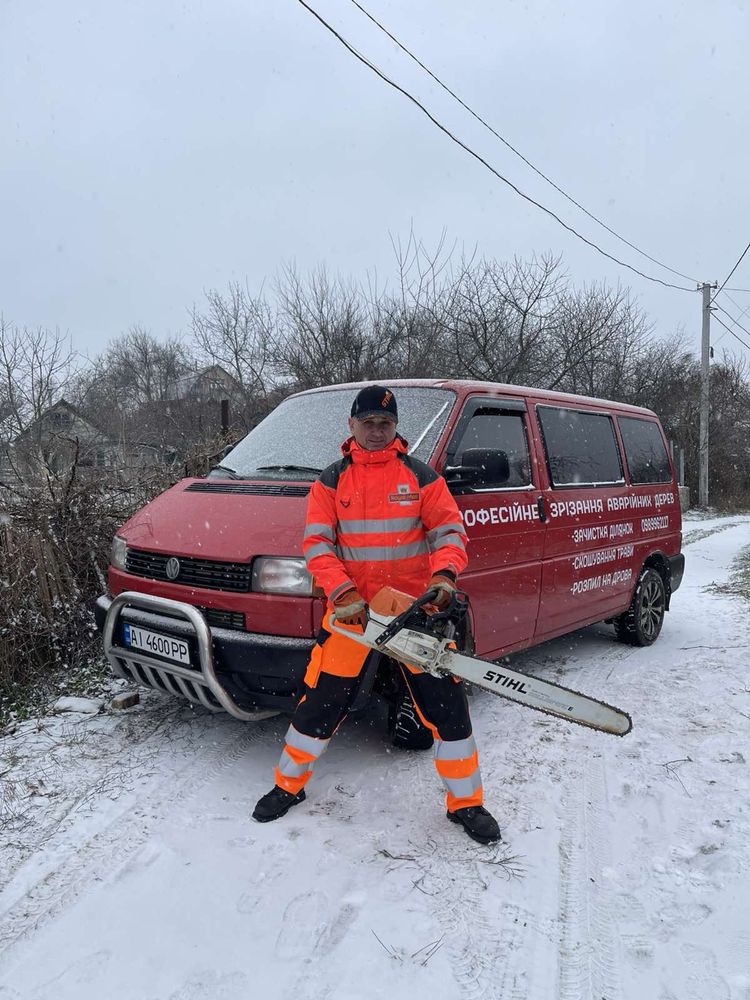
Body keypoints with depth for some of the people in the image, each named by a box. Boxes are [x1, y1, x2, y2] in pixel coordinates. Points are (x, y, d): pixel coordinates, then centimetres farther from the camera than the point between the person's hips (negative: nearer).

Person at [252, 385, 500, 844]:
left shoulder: (421, 476, 3)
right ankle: (289, 785, 31)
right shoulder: (332, 480, 4)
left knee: (446, 705, 3)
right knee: (322, 701, 7)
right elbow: (316, 543, -3)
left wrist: (443, 574, -21)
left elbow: (450, 530, -1)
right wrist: (343, 593, -18)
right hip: (351, 608, 0)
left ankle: (466, 802, 22)